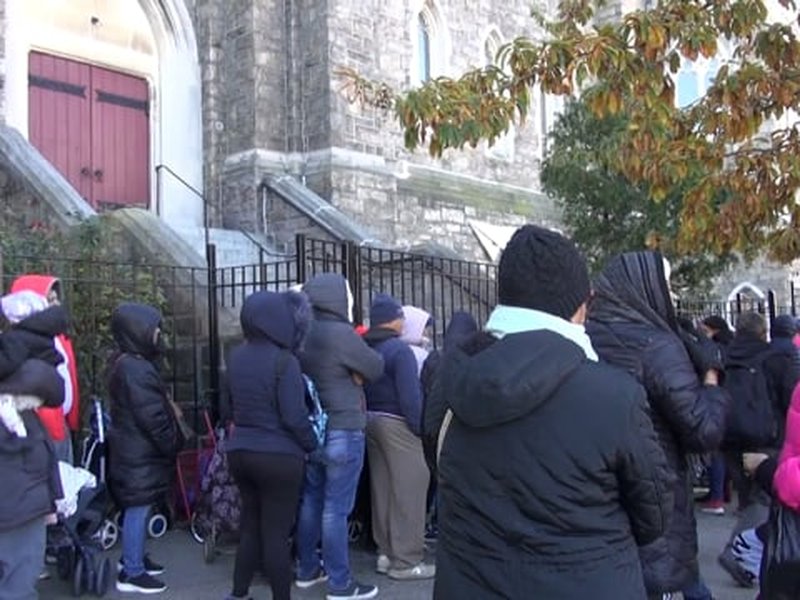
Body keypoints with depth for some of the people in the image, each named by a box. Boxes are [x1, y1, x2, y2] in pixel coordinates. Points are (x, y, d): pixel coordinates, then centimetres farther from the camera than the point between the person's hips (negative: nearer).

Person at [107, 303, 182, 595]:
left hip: (134, 448, 10)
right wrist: (172, 445, -11)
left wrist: (170, 443, 18)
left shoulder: (126, 362, 12)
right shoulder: (134, 369, -22)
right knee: (138, 509, -2)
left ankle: (133, 557, 32)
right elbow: (151, 417, -23)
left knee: (137, 508, 20)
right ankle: (132, 572, 6)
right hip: (140, 452, -10)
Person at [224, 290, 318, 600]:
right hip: (278, 456, -7)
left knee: (250, 526, 19)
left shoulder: (235, 356, 5)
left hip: (240, 451, 7)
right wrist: (313, 446, -4)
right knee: (276, 533, 2)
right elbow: (294, 417, -17)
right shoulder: (284, 361, -17)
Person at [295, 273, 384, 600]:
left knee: (310, 502, 15)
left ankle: (307, 570, 27)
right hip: (342, 433, -8)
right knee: (335, 509, -2)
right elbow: (375, 369, -7)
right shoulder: (341, 334, -18)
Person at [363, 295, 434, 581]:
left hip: (371, 420, 9)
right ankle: (405, 561, 1)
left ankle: (386, 552, 23)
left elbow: (361, 389, 10)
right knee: (407, 491, -2)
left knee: (382, 489, 15)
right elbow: (410, 395, -19)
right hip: (397, 424, -8)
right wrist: (421, 428, -12)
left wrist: (367, 418, 14)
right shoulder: (399, 349, -15)